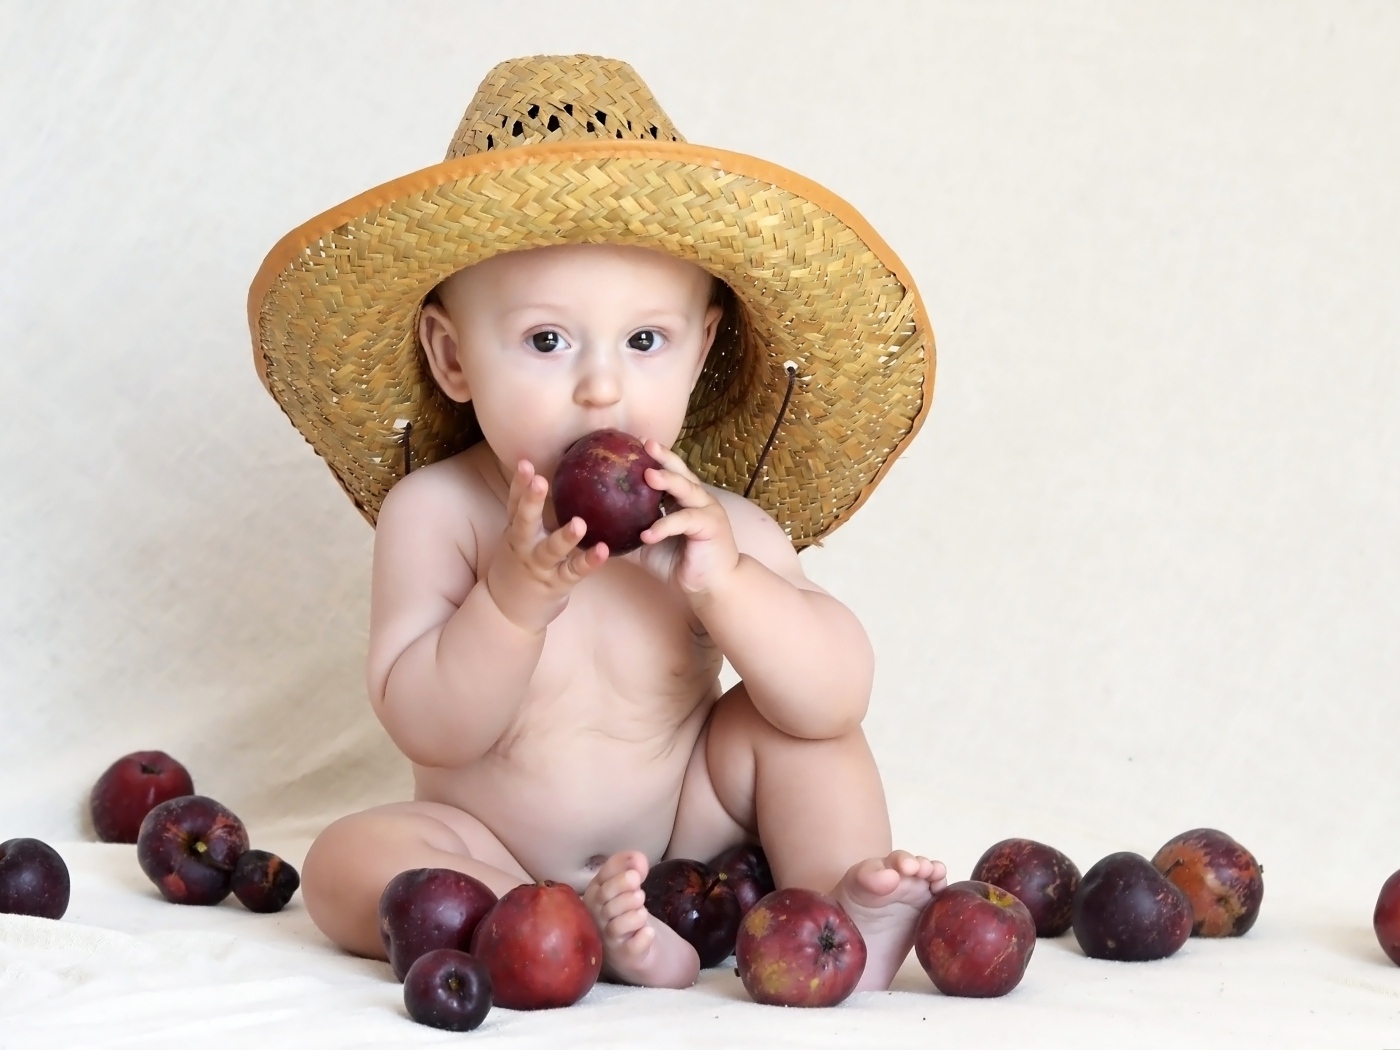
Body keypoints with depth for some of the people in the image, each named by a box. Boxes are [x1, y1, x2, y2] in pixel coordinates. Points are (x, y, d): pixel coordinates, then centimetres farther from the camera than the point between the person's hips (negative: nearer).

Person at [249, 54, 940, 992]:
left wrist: (725, 584, -35)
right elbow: (427, 729, -19)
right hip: (492, 850, -1)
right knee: (349, 861, -26)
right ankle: (590, 932, -33)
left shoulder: (716, 527, -12)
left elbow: (839, 699, -19)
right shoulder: (437, 512, -14)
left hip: (683, 833, 1)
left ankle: (842, 914, -16)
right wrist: (513, 599, -35)